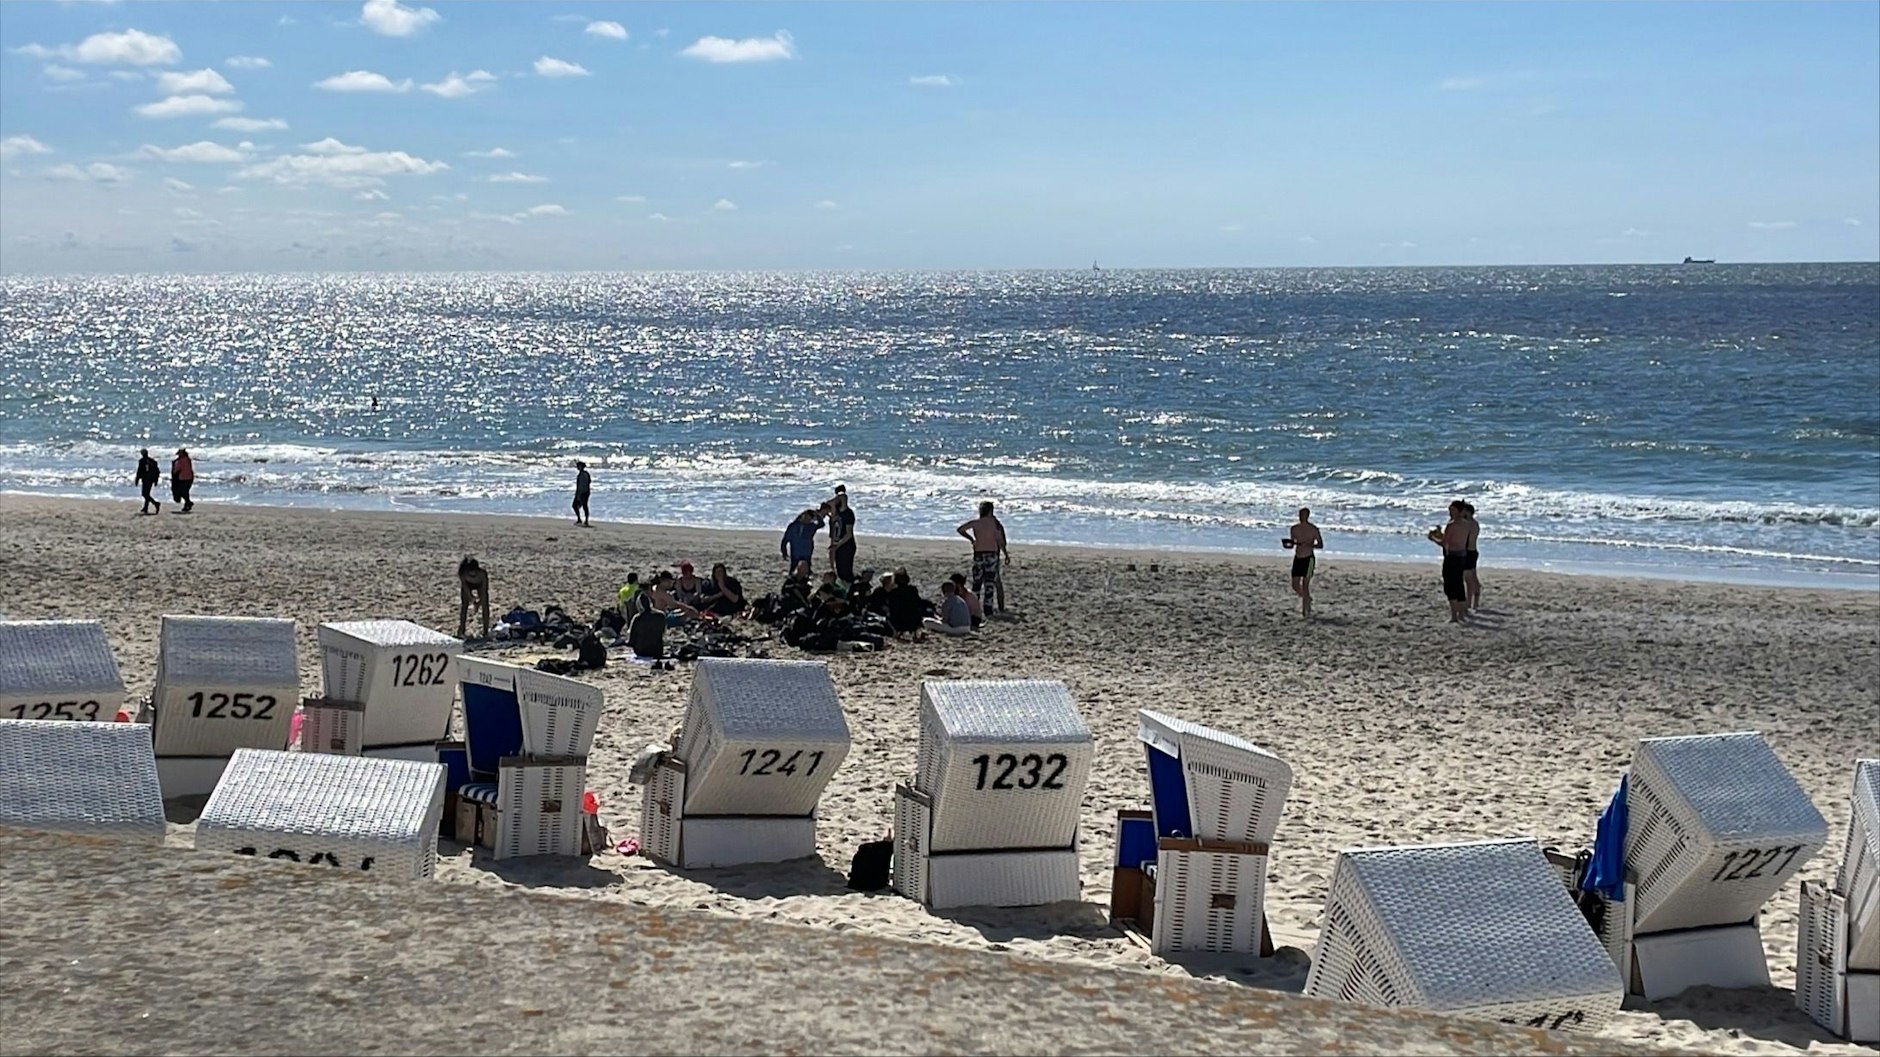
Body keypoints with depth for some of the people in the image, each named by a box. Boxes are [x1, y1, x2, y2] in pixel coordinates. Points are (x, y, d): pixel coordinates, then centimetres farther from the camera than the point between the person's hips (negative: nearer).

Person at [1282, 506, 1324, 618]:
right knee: (1295, 586, 5)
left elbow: (1321, 545, -7)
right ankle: (1307, 599, 32)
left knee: (1305, 585, -9)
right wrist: (1289, 544, -8)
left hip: (1308, 558, -5)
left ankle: (1306, 610, -2)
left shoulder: (1313, 529, -7)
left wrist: (1309, 545, -24)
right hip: (1297, 558, 5)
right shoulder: (1294, 529, 6)